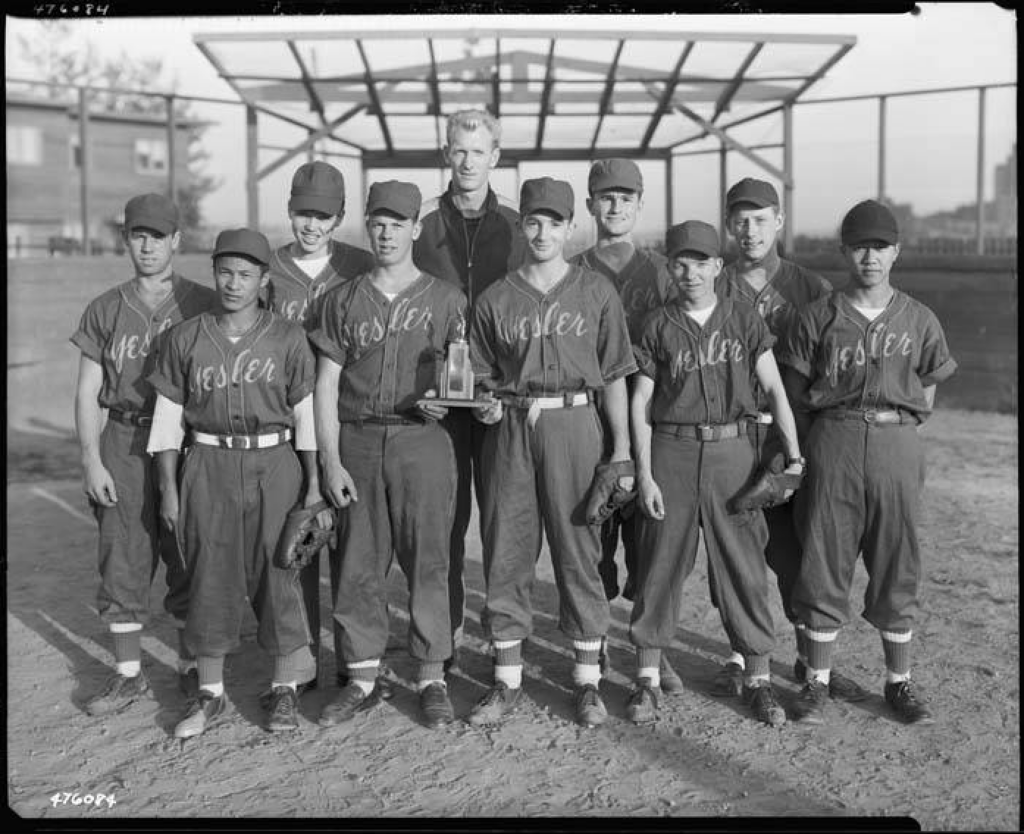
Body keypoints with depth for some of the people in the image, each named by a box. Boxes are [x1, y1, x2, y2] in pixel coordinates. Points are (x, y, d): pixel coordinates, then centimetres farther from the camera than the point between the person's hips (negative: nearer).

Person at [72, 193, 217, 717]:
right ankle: (128, 675, 17)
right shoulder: (105, 311, 8)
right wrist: (91, 461, -3)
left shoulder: (203, 306, 3)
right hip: (123, 444, 2)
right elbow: (88, 392, 7)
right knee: (122, 560, 4)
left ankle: (192, 668, 22)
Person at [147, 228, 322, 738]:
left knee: (277, 572, 3)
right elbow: (168, 415, 7)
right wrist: (168, 488, 3)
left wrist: (313, 484, -1)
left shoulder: (288, 338, 1)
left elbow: (306, 412, 2)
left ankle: (284, 690, 18)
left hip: (275, 465, -1)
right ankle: (210, 693, 19)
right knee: (211, 576, 5)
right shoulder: (186, 338, 4)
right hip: (209, 467, 1)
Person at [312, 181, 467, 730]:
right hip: (358, 442, 2)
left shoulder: (445, 299, 7)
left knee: (427, 560, -1)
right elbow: (326, 384, 7)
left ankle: (432, 678, 11)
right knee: (359, 563, 5)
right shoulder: (345, 300, 11)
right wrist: (330, 460, -1)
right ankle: (363, 678, 17)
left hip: (423, 442, -2)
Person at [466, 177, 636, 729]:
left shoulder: (597, 292, 6)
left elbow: (614, 376, 5)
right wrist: (485, 405, -8)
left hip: (574, 424, -2)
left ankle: (588, 682, 13)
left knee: (579, 550, 1)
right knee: (506, 554, 4)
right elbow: (481, 375, 14)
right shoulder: (495, 298, 9)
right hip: (510, 430, 2)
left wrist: (622, 446, -1)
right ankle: (507, 681, 17)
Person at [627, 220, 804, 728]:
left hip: (732, 451, 1)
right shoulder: (658, 328, 4)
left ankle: (757, 679, 16)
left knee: (744, 566, 4)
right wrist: (644, 474, -3)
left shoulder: (745, 322, 6)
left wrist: (793, 454, -6)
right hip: (671, 452, 0)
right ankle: (646, 679, 16)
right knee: (661, 565, 4)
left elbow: (774, 390, 4)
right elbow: (640, 403, 3)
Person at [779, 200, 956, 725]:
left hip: (896, 444, 1)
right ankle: (817, 680, 15)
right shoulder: (819, 317, 4)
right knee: (824, 563, 3)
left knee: (897, 568, 8)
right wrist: (832, 392, -7)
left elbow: (927, 396, 12)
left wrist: (893, 411, -1)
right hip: (833, 445, -1)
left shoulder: (919, 320, 8)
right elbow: (796, 388, 5)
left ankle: (899, 682, 23)